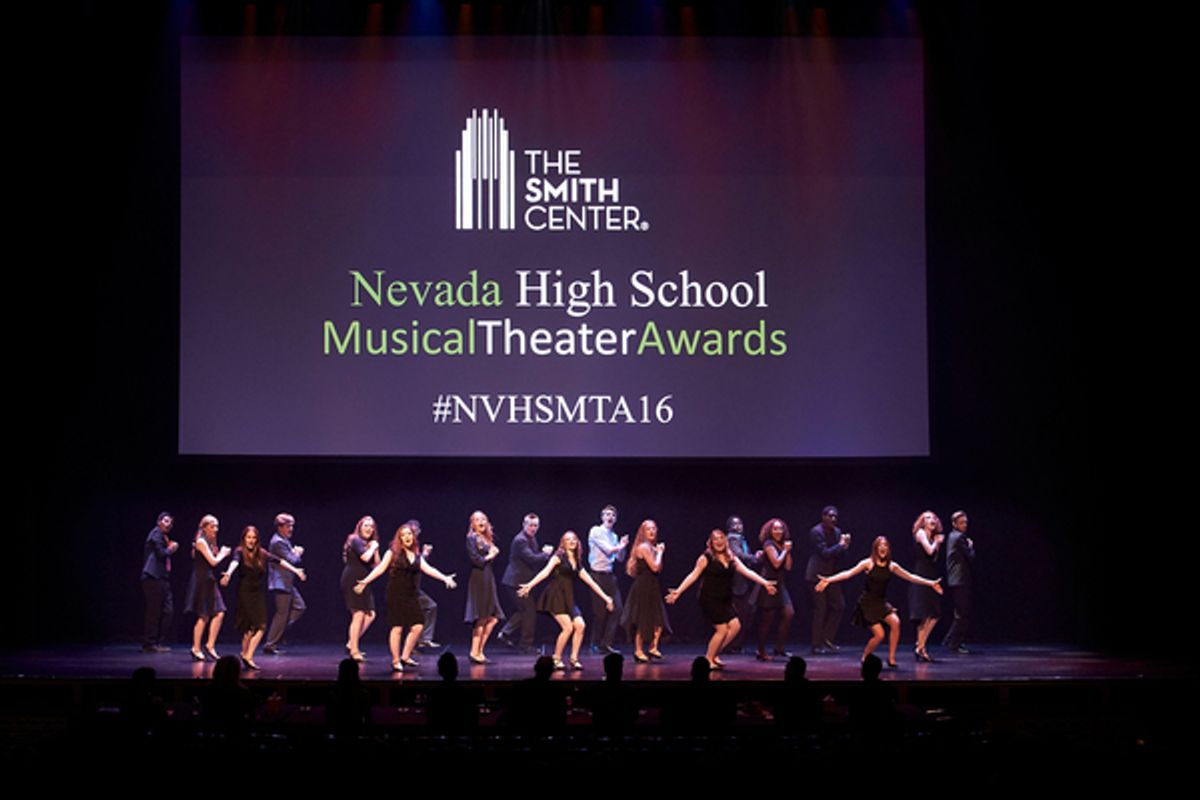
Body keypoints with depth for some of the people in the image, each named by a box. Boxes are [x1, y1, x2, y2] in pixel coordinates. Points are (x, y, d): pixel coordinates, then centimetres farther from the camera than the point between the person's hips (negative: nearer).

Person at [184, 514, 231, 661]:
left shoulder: (209, 542, 16)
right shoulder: (201, 541, -11)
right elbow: (213, 561, -15)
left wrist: (221, 553, 1)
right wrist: (223, 554, 1)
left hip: (209, 581, 9)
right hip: (201, 581, -9)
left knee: (219, 613, 0)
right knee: (203, 616, -4)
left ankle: (210, 647, 2)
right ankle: (196, 649, 4)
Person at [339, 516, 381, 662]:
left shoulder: (369, 543, 19)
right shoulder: (355, 540, -7)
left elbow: (376, 565, 15)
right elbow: (365, 557, -23)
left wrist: (376, 550, 4)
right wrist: (372, 547, -7)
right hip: (353, 582, -9)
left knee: (370, 615, 5)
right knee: (359, 615, -11)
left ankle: (351, 644, 13)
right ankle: (354, 651, -7)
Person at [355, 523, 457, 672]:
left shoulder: (417, 556, 12)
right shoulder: (393, 553, -1)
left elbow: (428, 569, 5)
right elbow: (380, 568, -4)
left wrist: (445, 578, -7)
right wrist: (365, 582, -12)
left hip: (410, 596, 5)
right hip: (395, 595, -5)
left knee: (417, 626, -1)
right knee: (397, 627, -5)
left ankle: (405, 657, 14)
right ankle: (395, 661, 5)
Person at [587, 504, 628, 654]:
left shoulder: (614, 536, 15)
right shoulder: (596, 531, -5)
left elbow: (619, 557, 16)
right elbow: (608, 550, -12)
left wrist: (622, 546, -1)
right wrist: (620, 545, 4)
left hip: (610, 575, 6)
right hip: (598, 575, -6)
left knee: (617, 608, -1)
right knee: (600, 612, -2)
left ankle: (606, 643, 5)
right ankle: (596, 644, 13)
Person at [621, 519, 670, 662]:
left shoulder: (651, 547, 15)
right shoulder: (644, 547, -13)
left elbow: (659, 569, 13)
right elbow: (655, 567, -19)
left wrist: (659, 552, 4)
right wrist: (659, 552, -7)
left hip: (652, 587, 9)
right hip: (643, 587, -9)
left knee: (659, 619, 3)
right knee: (642, 620, -2)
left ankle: (653, 648, 9)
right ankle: (638, 651, 6)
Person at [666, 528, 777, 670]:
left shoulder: (731, 558, 10)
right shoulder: (706, 558, -6)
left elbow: (747, 572, 9)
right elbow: (693, 575, -7)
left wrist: (764, 583, 4)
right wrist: (678, 591, -15)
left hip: (725, 600, 6)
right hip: (710, 600, -6)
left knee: (735, 626, -4)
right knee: (722, 629, -10)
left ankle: (715, 654, 9)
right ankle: (708, 659, 6)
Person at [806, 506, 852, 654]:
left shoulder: (837, 532, 9)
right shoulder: (816, 532, -13)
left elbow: (839, 555, 10)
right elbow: (824, 553, -21)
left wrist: (844, 546, -9)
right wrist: (840, 545, -14)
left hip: (831, 575, 8)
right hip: (817, 575, -7)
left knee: (839, 606, 5)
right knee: (820, 610, -4)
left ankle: (827, 639, 17)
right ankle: (817, 646, 3)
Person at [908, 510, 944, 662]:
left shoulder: (932, 536, 18)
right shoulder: (921, 533, -4)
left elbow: (934, 558, 13)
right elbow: (929, 551, -16)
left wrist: (938, 543, 5)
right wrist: (936, 542, 1)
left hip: (930, 578, 8)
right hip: (921, 577, -8)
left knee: (934, 615, 5)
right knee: (925, 615, -9)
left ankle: (920, 646, 13)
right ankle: (920, 648, -2)